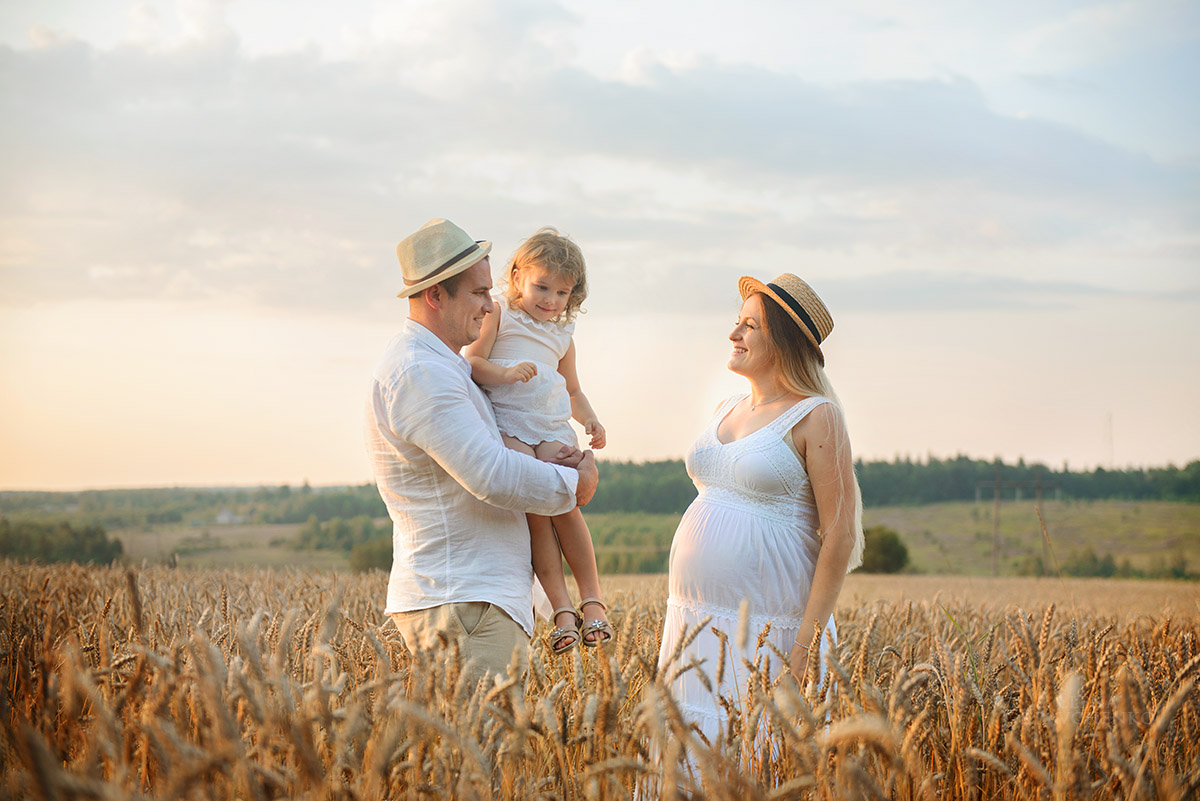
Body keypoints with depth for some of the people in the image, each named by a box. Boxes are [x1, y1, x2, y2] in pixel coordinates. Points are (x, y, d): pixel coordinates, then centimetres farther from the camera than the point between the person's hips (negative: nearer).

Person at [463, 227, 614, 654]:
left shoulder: (562, 334, 22)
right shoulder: (499, 314, 7)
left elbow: (573, 390, 30)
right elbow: (472, 362, -2)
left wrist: (590, 419, 11)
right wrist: (505, 373, -21)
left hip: (553, 426, 4)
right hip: (507, 424, -4)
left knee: (565, 506, -14)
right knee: (534, 511, -16)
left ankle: (592, 598, -7)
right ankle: (561, 607, -15)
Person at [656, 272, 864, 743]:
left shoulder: (815, 417, -8)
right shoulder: (727, 409, 14)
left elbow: (839, 534, -12)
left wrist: (808, 640, -18)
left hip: (767, 626, -7)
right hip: (696, 617, 7)